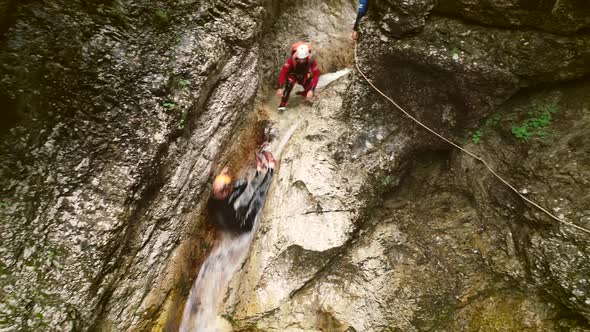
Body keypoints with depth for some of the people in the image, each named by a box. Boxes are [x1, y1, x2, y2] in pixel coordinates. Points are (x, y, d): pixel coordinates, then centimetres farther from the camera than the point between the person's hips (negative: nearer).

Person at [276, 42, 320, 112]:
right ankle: (282, 104, -24)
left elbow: (316, 75, -32)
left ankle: (302, 93, 26)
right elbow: (283, 73, -36)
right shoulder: (292, 59, -35)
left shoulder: (311, 60, -32)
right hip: (293, 74, -2)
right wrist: (280, 88, -45)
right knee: (289, 84, -32)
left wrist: (311, 90, -43)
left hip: (305, 77, 2)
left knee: (310, 94, -9)